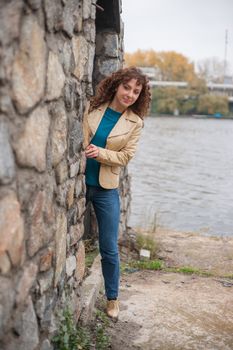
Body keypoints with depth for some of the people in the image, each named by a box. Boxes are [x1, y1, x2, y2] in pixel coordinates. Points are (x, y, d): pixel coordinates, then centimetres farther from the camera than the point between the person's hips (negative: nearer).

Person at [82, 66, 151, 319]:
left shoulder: (135, 123, -1)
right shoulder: (92, 107, 0)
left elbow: (126, 156, -5)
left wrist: (100, 153, -19)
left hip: (106, 189, -1)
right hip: (79, 183, 1)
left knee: (109, 248, 6)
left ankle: (112, 298, 27)